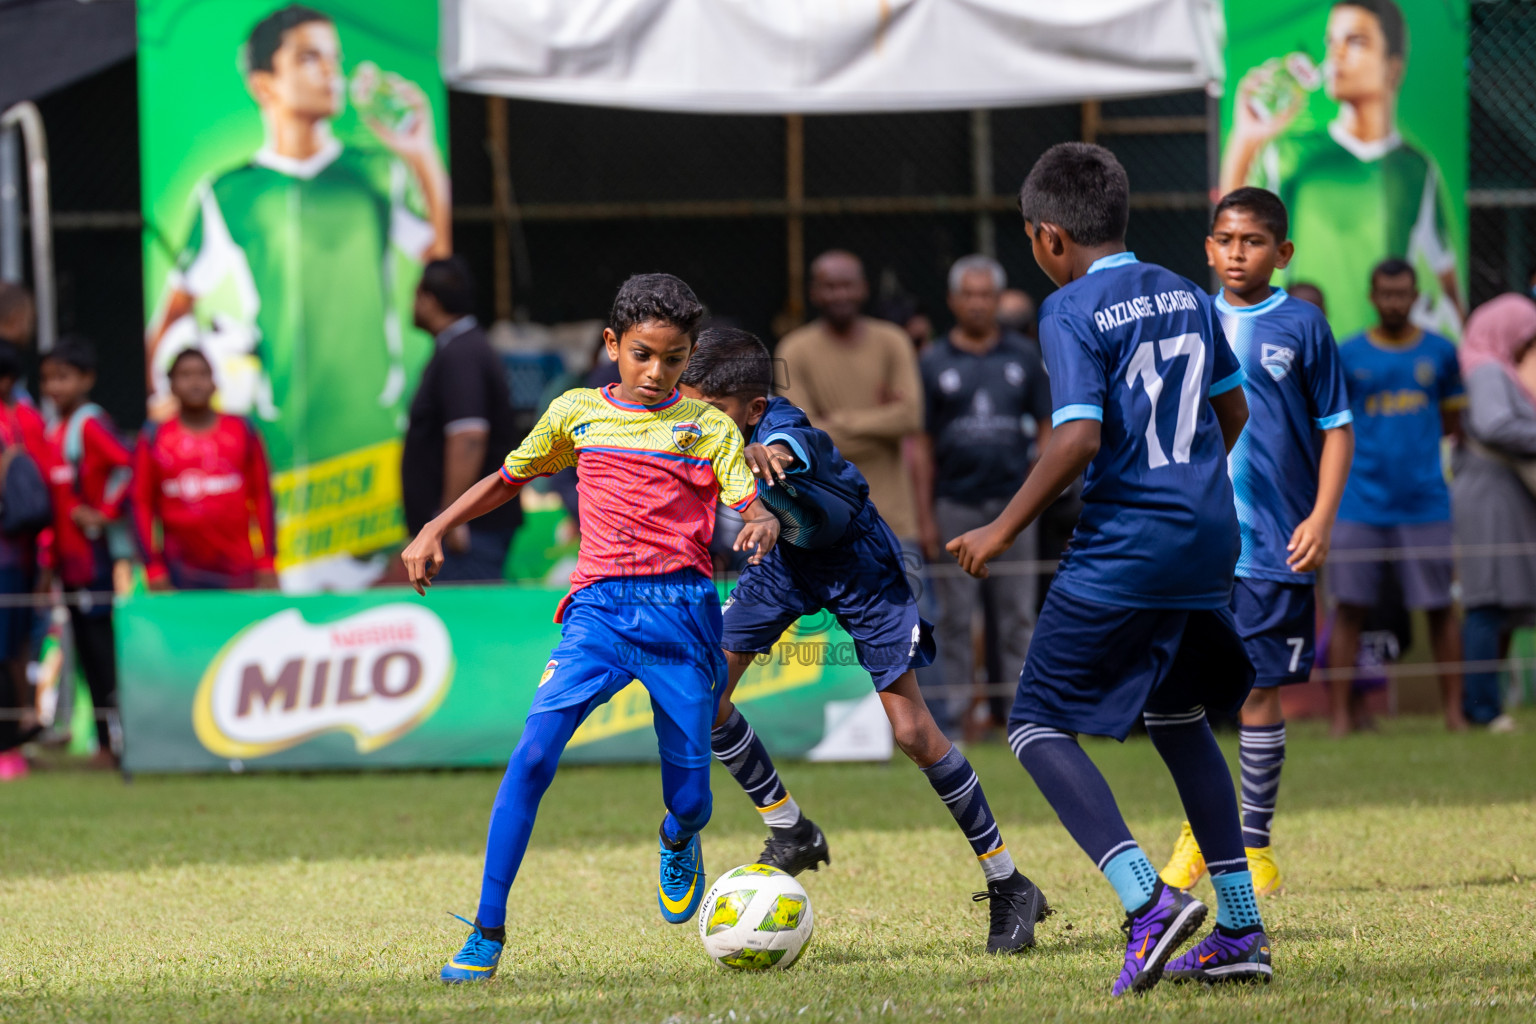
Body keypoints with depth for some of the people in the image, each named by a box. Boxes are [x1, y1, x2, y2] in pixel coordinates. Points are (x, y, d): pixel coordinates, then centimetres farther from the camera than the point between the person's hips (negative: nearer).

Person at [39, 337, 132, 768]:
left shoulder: (90, 425, -11)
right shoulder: (54, 429, 15)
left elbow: (128, 465, -25)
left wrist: (105, 513, -16)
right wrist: (50, 558, 17)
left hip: (98, 556, -9)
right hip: (71, 562, 9)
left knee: (102, 647, -7)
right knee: (88, 652, 10)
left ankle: (118, 740, -5)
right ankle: (106, 742, 14)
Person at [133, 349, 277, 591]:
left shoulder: (242, 431, 7)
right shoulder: (154, 438, 4)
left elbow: (262, 496, 9)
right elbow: (142, 504, 5)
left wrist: (267, 565, 4)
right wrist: (154, 571, -2)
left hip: (237, 571, 1)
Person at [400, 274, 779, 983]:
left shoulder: (708, 427, 7)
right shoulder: (576, 414, 12)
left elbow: (754, 510, -1)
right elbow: (508, 478, 25)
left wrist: (761, 526, -25)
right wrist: (434, 531, 16)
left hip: (682, 612, 0)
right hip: (599, 606, 0)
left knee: (688, 802, 0)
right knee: (534, 751, -20)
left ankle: (678, 845, 41)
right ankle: (487, 931, -16)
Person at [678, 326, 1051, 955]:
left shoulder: (784, 431, -40)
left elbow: (786, 449, -67)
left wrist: (765, 456, -88)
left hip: (858, 563, -7)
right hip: (787, 556, 7)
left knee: (913, 730, -10)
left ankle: (1008, 886, 3)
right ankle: (790, 832, 14)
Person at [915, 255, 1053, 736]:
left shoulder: (1025, 356, 9)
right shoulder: (936, 363, 5)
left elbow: (1048, 426, 12)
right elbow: (922, 444, 4)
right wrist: (924, 516, -2)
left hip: (1014, 502, 1)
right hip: (955, 505, -1)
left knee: (1017, 615, 3)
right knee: (955, 616, 2)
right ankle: (954, 710, 6)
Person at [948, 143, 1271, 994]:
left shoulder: (1070, 311, -11)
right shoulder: (1185, 296, 11)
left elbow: (1079, 436, -21)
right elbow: (1231, 409, 22)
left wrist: (1004, 530, -13)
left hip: (1123, 551, -7)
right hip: (1208, 536, 7)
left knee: (1039, 726, 1)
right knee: (1177, 717, 23)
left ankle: (1147, 902, -18)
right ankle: (1240, 930, 19)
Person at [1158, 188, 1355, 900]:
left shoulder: (1301, 326, 0)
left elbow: (1337, 427, 3)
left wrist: (1321, 517, -7)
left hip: (1275, 542, -2)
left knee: (1260, 691, 1)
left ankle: (1254, 843, 12)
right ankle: (1197, 829, 15)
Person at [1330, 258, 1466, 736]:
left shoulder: (1440, 352, 7)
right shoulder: (1348, 356, 4)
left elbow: (1453, 420, 14)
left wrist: (1412, 435, 1)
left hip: (1425, 502, 1)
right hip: (1361, 504, -1)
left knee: (1439, 608, 3)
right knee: (1349, 609, -2)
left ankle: (1454, 711, 8)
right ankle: (1340, 716, 0)